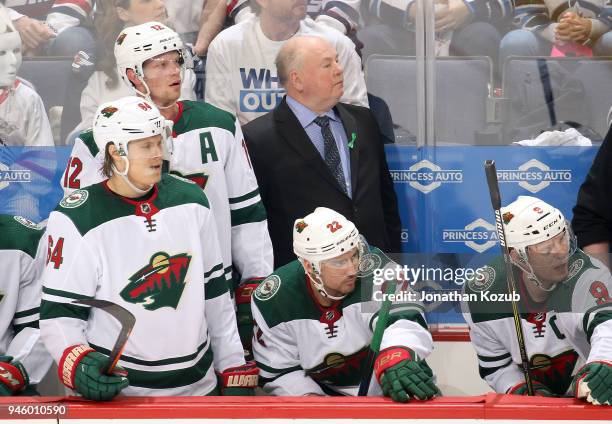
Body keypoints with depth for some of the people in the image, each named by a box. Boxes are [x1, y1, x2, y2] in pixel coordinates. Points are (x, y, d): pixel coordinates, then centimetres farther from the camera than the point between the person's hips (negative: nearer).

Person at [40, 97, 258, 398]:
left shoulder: (190, 201, 4)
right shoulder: (77, 219, -12)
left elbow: (215, 296, 9)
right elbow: (59, 314, -10)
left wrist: (236, 372, 8)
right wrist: (77, 363, -27)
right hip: (115, 393, -4)